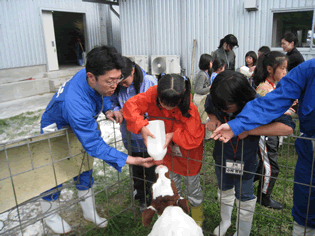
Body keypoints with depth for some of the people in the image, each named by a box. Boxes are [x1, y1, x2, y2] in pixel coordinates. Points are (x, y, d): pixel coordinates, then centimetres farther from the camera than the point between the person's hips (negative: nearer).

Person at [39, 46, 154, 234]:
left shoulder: (96, 80, -25)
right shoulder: (75, 103, -48)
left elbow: (103, 95, 3)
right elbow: (94, 144, -44)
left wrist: (107, 110, -17)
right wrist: (131, 160, -47)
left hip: (79, 127, 7)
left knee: (84, 171, 16)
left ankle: (89, 211, 35)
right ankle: (50, 215, 38)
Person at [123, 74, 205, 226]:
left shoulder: (189, 108, -34)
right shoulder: (153, 94, -26)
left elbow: (195, 137, -28)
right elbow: (130, 106, -28)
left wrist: (173, 135, -36)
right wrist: (142, 128, -39)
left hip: (188, 152, -3)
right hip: (168, 150, 3)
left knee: (192, 182, 19)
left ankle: (196, 208, 48)